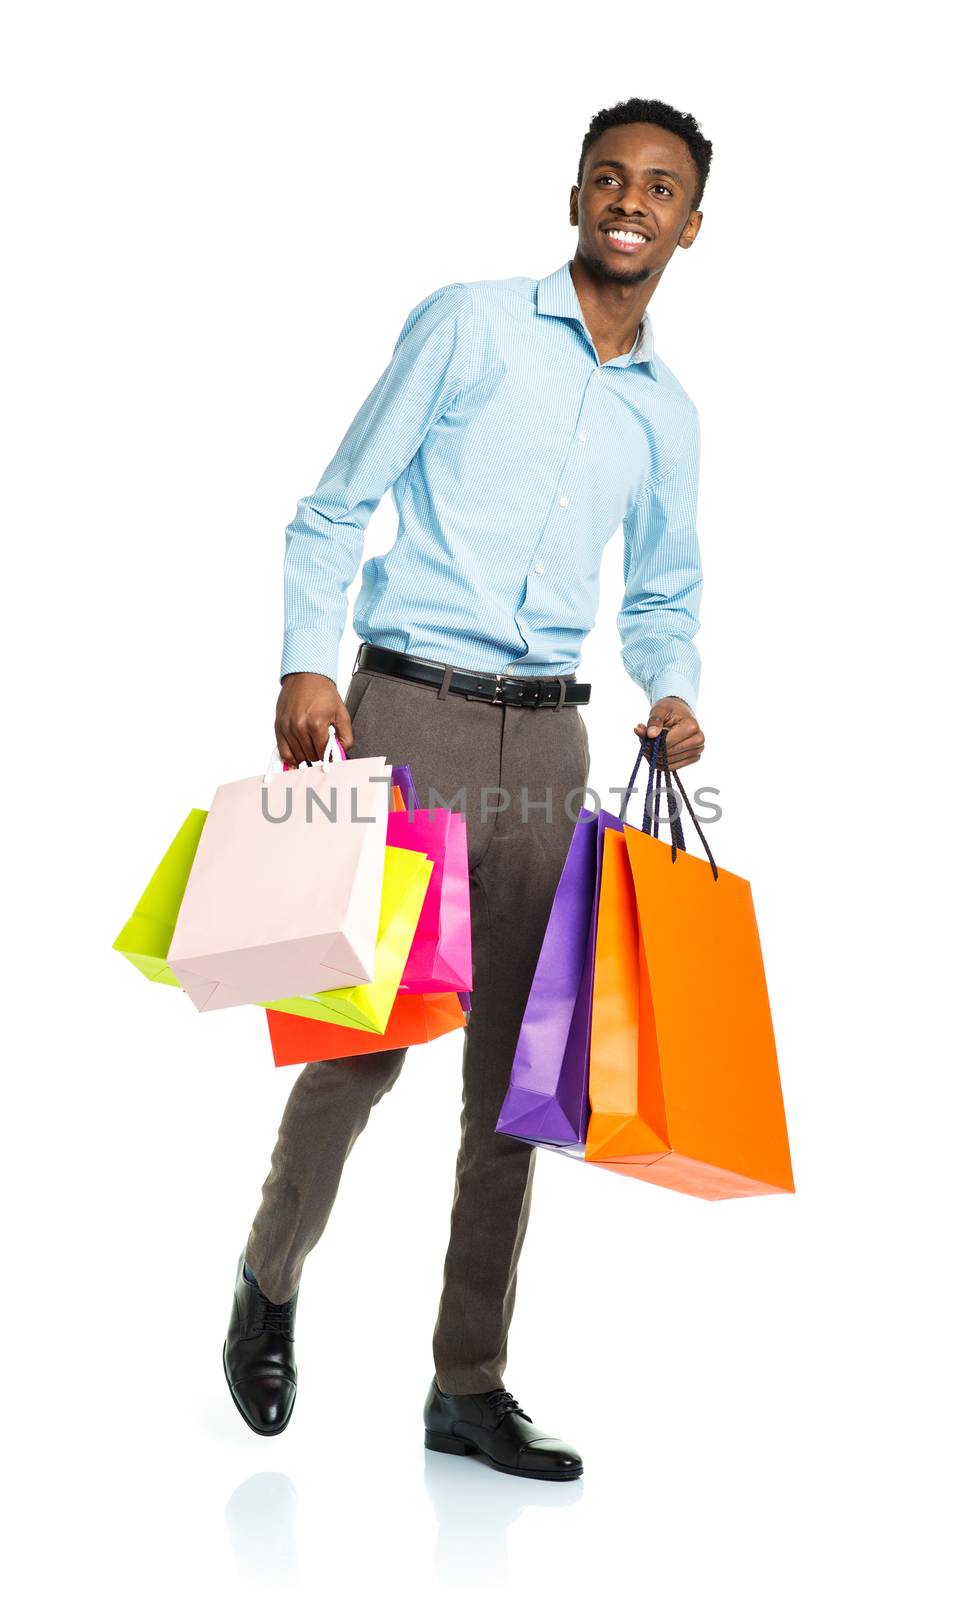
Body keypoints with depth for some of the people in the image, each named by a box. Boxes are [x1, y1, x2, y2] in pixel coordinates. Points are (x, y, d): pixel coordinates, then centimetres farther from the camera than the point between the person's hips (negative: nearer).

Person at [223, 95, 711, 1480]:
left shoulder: (668, 414, 14)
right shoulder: (470, 325, 1)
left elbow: (663, 590, 23)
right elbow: (336, 508, 0)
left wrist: (674, 691, 3)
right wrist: (308, 662, -13)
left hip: (546, 740, 5)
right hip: (411, 706, -4)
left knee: (516, 1069, 5)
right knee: (365, 1037, -5)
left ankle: (470, 1384, 15)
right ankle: (269, 1284, 23)